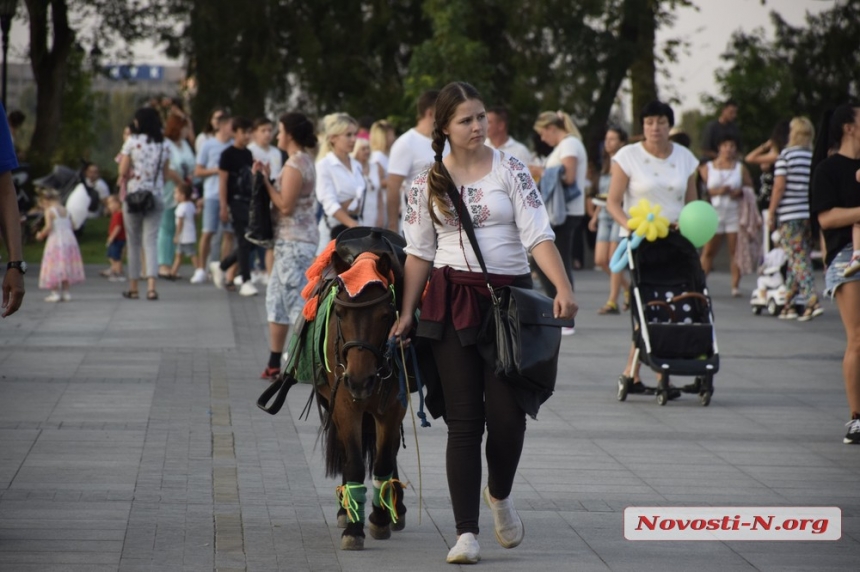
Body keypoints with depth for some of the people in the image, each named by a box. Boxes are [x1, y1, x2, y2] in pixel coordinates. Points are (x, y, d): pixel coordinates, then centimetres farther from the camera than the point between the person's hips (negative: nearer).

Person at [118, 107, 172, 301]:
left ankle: (133, 287, 13)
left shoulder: (132, 142, -6)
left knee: (133, 243, 9)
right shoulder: (163, 145, 4)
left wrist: (122, 160, 11)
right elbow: (167, 175, 8)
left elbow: (123, 171, -8)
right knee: (151, 241, -1)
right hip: (155, 196, 2)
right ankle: (151, 286, -17)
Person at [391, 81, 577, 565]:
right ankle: (467, 533, 1)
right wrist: (408, 312, 6)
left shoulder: (510, 170, -1)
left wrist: (564, 288, -22)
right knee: (464, 419, -2)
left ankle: (500, 495, 25)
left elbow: (538, 234, -9)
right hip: (452, 301, 1)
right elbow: (419, 252, 11)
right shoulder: (428, 183, 6)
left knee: (508, 412, -8)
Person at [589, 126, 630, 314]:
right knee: (600, 260, 3)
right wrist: (595, 216, 21)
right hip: (605, 215, 8)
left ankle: (612, 302, -2)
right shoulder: (606, 165, 17)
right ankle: (628, 288, 22)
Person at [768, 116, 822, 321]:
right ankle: (788, 304, 18)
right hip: (812, 215, 5)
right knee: (798, 260, 13)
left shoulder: (786, 155, -5)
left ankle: (812, 300, -21)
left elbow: (779, 185, -9)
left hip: (790, 214, -5)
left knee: (798, 259, -6)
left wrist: (771, 212, -2)